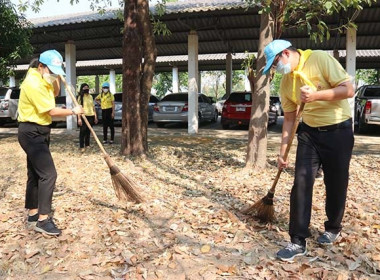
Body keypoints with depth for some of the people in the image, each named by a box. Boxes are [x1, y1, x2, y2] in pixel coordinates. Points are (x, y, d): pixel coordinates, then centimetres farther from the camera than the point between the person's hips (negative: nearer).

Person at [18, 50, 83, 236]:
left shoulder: (42, 77, 8)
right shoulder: (33, 83, -20)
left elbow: (55, 93, 24)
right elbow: (52, 111, -20)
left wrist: (56, 78, 7)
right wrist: (74, 111, -7)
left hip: (38, 132, 10)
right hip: (32, 133, -10)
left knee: (35, 174, 13)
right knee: (48, 174, -13)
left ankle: (33, 215, 23)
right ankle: (42, 220, -6)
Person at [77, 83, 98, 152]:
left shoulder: (90, 96, 14)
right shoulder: (80, 97, -2)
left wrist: (95, 116, 13)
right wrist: (79, 118, -15)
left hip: (91, 116, 5)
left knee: (88, 131, 10)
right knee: (82, 131, -4)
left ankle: (87, 145, 20)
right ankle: (82, 147, -2)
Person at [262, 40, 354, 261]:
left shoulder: (320, 59, -13)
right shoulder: (286, 82, 3)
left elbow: (348, 89, -16)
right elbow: (289, 118, 8)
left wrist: (316, 95, -28)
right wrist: (283, 150, 6)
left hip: (339, 131, -4)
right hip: (310, 133, 4)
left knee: (336, 184, 7)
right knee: (301, 183, -5)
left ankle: (333, 228, 33)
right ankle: (298, 241, 2)